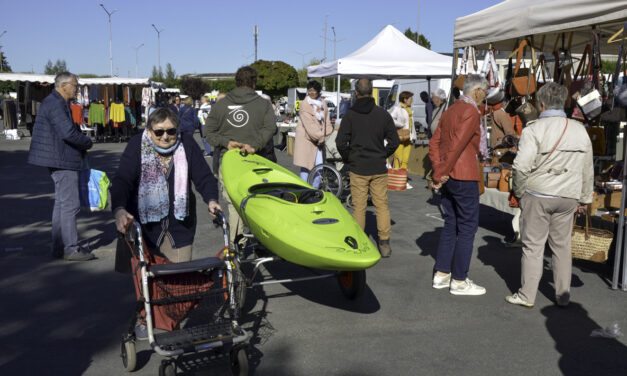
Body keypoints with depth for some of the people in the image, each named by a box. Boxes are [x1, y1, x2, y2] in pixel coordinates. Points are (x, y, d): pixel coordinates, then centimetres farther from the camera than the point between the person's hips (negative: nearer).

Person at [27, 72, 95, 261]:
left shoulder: (59, 103, 19)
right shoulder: (55, 105, -16)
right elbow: (68, 133, -26)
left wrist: (81, 149, 13)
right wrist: (88, 143, -10)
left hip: (60, 160, 11)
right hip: (61, 161, -11)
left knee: (61, 203, 14)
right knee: (70, 204, -9)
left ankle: (59, 248, 21)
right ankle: (71, 249, -4)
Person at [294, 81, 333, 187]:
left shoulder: (322, 102, 11)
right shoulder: (304, 104, -9)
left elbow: (326, 119, 16)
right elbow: (309, 124, -16)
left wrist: (328, 134, 5)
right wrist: (320, 138, -16)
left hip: (318, 141, 6)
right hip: (306, 139, -6)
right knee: (305, 168, -4)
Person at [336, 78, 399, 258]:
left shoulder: (350, 115, -6)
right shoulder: (383, 114, -1)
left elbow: (340, 142, -11)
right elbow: (394, 141, 0)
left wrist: (348, 159, 5)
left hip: (358, 169, -1)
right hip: (379, 169, 2)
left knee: (359, 207, 6)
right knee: (382, 205, 9)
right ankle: (384, 243, 10)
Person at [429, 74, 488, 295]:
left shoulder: (450, 111, 15)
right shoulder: (471, 112, -13)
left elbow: (434, 143, 10)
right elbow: (457, 146, -21)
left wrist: (438, 171, 1)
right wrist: (439, 175, -15)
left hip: (448, 177, 9)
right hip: (464, 177, -9)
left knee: (451, 225, 15)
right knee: (467, 227, 0)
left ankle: (441, 274, 20)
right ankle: (459, 281, 6)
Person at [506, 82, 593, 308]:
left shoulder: (535, 129, -12)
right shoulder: (580, 130, 6)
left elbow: (521, 166, -19)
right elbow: (588, 170, 11)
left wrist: (519, 192, -4)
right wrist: (585, 198, 20)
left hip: (537, 195, -5)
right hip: (568, 197, 5)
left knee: (533, 246, 3)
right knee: (562, 245, 14)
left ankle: (527, 296, 10)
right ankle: (563, 295, 22)